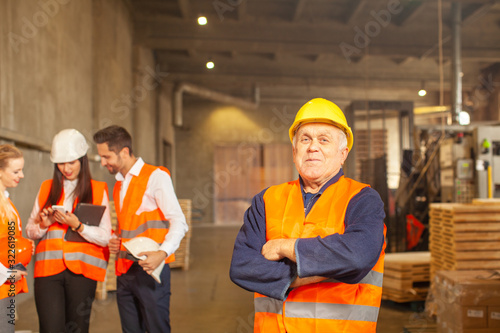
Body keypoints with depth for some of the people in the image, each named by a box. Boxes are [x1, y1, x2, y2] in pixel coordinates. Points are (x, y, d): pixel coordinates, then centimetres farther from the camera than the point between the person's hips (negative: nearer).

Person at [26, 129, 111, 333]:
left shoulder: (98, 191, 4)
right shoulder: (46, 188, 13)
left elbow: (105, 238, -3)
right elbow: (30, 231, 14)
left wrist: (77, 225, -17)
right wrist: (43, 224, -6)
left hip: (81, 270, -1)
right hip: (48, 269, 2)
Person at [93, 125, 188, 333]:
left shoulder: (155, 176, -6)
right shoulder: (119, 184, 18)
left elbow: (178, 222, -13)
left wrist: (163, 253, -28)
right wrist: (114, 240, 6)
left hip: (150, 269, -7)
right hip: (124, 270, 7)